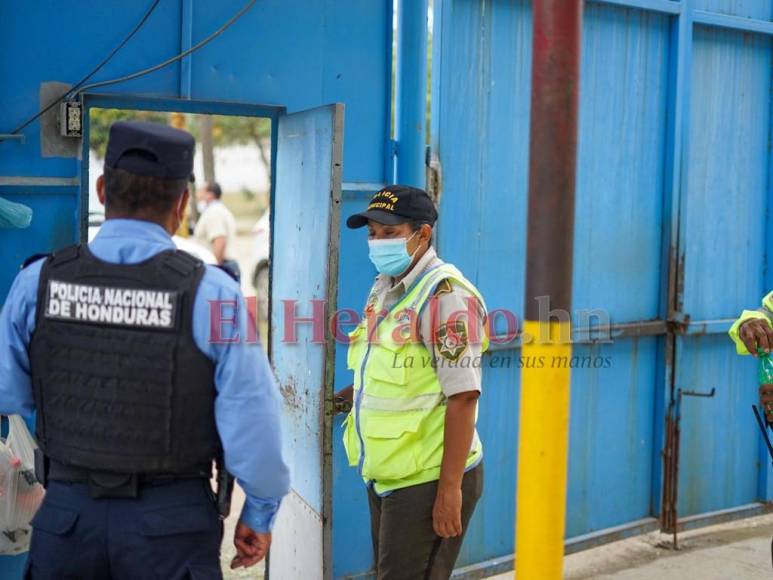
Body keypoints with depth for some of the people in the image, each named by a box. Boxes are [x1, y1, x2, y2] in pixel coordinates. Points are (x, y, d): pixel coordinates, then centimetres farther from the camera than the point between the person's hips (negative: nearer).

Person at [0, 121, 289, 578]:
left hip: (67, 512, 2)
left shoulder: (38, 282, -7)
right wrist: (260, 514, 2)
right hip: (171, 523, -2)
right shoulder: (212, 292, -15)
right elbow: (252, 417, -13)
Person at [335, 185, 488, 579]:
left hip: (426, 480, -9)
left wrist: (450, 489, -22)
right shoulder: (384, 288, 10)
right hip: (386, 474, 9)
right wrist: (351, 394, 6)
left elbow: (462, 396, -21)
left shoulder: (444, 294, -17)